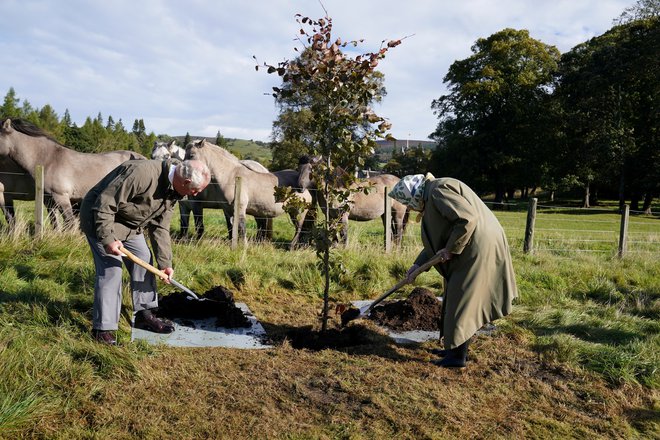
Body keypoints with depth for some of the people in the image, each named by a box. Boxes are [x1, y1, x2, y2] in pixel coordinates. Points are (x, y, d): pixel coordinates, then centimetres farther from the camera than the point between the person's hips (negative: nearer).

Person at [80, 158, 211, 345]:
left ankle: (144, 315, 21)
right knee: (111, 269, -13)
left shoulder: (173, 191, -6)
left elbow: (160, 228, 0)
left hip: (130, 223, 9)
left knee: (143, 260, 8)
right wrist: (108, 239, -33)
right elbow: (104, 204, -32)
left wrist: (165, 263, -3)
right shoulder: (142, 173, -35)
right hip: (100, 218, -9)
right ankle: (103, 329, -4)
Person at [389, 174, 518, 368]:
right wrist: (418, 264, 14)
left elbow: (467, 218, -26)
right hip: (471, 250, 11)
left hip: (478, 248, -10)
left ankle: (458, 356, 7)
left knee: (462, 301, -3)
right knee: (458, 300, 16)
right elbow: (437, 240, 22)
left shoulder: (438, 190, -15)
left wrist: (451, 249, -18)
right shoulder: (431, 198, 18)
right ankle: (457, 348, 27)